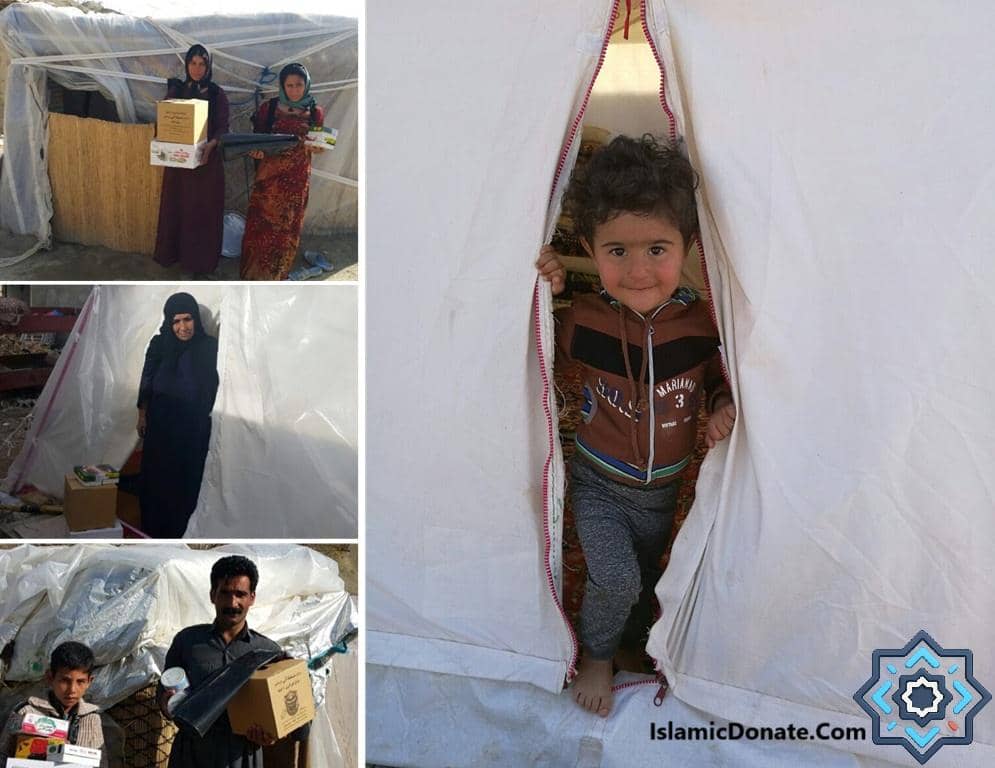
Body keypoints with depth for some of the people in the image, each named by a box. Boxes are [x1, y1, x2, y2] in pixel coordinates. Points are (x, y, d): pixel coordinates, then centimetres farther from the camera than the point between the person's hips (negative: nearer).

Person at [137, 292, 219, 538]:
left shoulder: (210, 347, -12)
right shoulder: (159, 344, -7)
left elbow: (214, 387, -6)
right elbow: (147, 381, 3)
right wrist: (142, 415, 6)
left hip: (194, 426, -1)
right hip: (160, 422, 1)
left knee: (186, 476, 9)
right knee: (156, 473, 13)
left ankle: (177, 526, 25)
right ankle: (153, 524, 31)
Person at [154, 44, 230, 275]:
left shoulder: (217, 94, -1)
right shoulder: (176, 89, 6)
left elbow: (223, 127, -5)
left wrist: (210, 145, -24)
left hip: (207, 159, -2)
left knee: (203, 210, 2)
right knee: (175, 206, 8)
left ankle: (200, 260, 10)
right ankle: (172, 253, 21)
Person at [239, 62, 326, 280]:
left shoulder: (315, 113, 1)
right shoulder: (268, 108, -2)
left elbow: (319, 146, 7)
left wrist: (314, 146, -16)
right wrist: (256, 151, -18)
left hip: (297, 177, 1)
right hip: (269, 174, -1)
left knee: (288, 225, 8)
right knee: (260, 222, 0)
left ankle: (278, 273, 23)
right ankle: (253, 271, 14)